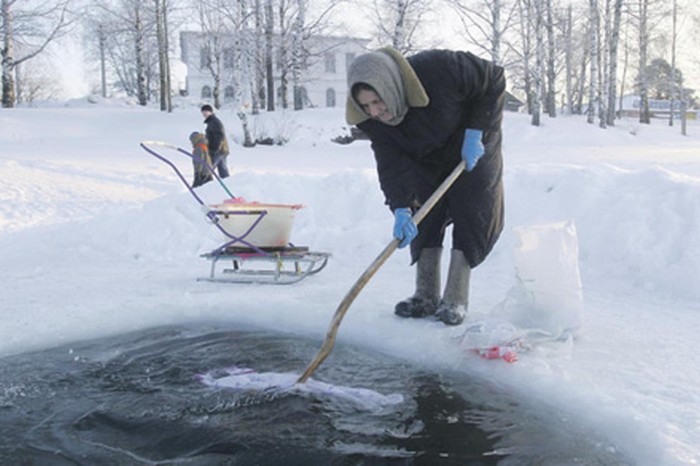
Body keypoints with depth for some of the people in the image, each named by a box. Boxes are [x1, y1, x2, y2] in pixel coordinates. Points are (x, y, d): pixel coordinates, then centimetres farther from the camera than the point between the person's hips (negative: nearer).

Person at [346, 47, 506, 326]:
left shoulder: (439, 68, -39)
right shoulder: (372, 120, -25)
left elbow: (494, 80, -24)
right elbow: (391, 164, -26)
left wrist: (474, 133, -26)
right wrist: (401, 208, -40)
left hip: (473, 148, -3)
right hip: (427, 159, 4)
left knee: (471, 216, -9)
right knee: (423, 216, -2)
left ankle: (456, 299, -3)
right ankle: (426, 296, 8)